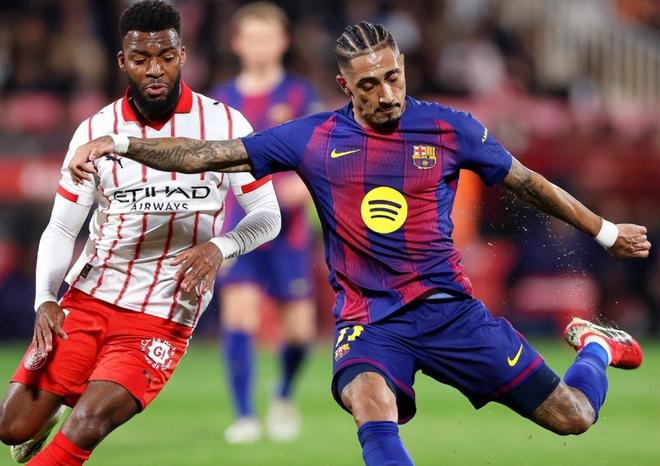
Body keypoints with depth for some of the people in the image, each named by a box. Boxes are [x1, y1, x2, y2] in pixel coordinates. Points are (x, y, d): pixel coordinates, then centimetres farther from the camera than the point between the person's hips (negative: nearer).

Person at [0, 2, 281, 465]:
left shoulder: (225, 125, -4)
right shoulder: (96, 131, 1)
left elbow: (267, 214, 1)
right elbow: (61, 228, 5)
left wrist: (221, 246, -19)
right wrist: (45, 300, -11)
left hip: (162, 317, -3)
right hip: (87, 299, 3)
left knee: (86, 427, -24)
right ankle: (49, 415, 35)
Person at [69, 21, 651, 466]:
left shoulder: (450, 129, -2)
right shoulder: (313, 139, -3)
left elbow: (528, 183, 12)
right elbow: (209, 153, -4)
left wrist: (606, 231, 19)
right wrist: (118, 144, -13)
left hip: (449, 307, 1)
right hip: (369, 321, -1)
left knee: (573, 416, 1)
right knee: (371, 403, -37)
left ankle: (595, 345, 37)